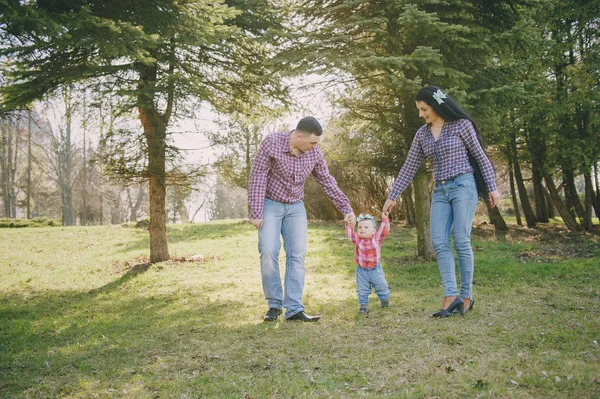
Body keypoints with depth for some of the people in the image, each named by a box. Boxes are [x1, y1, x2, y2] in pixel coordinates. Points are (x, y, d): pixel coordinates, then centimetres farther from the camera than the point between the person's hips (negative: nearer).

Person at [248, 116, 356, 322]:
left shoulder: (314, 153, -9)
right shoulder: (271, 143, -20)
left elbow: (328, 183, 3)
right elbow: (257, 177, -16)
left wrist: (346, 209, 1)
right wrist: (255, 212, -19)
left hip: (295, 207, 3)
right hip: (270, 204, -3)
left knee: (297, 255, -6)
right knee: (269, 252, -12)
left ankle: (294, 309, -4)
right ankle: (274, 305, 3)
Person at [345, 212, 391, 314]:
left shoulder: (377, 238, -11)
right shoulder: (357, 239, -9)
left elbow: (384, 230, -19)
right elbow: (350, 234, -19)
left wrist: (384, 219, -28)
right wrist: (349, 225, -32)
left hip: (375, 268, 0)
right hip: (362, 270, 0)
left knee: (381, 286, 15)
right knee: (362, 290, 8)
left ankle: (384, 299, 40)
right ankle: (363, 304, 24)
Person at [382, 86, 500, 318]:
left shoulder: (461, 124, -3)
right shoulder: (422, 134, 10)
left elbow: (480, 157, 1)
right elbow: (409, 168, 12)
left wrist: (492, 187, -2)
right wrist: (393, 196, 11)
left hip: (463, 186, -5)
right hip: (440, 191, 5)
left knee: (461, 242, -7)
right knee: (439, 242, -7)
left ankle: (466, 296, 5)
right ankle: (451, 296, -8)